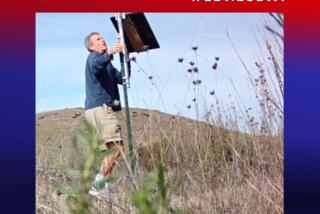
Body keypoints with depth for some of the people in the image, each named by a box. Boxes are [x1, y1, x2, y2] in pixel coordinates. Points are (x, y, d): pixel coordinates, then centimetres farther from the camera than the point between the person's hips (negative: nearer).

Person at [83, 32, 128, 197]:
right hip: (99, 108, -10)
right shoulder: (93, 57, 1)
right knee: (118, 147, -19)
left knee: (111, 149, 11)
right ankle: (99, 185, -20)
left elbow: (122, 79, 16)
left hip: (103, 109, 10)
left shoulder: (108, 64, 29)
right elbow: (96, 65, -25)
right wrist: (109, 53, -44)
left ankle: (100, 184, 14)